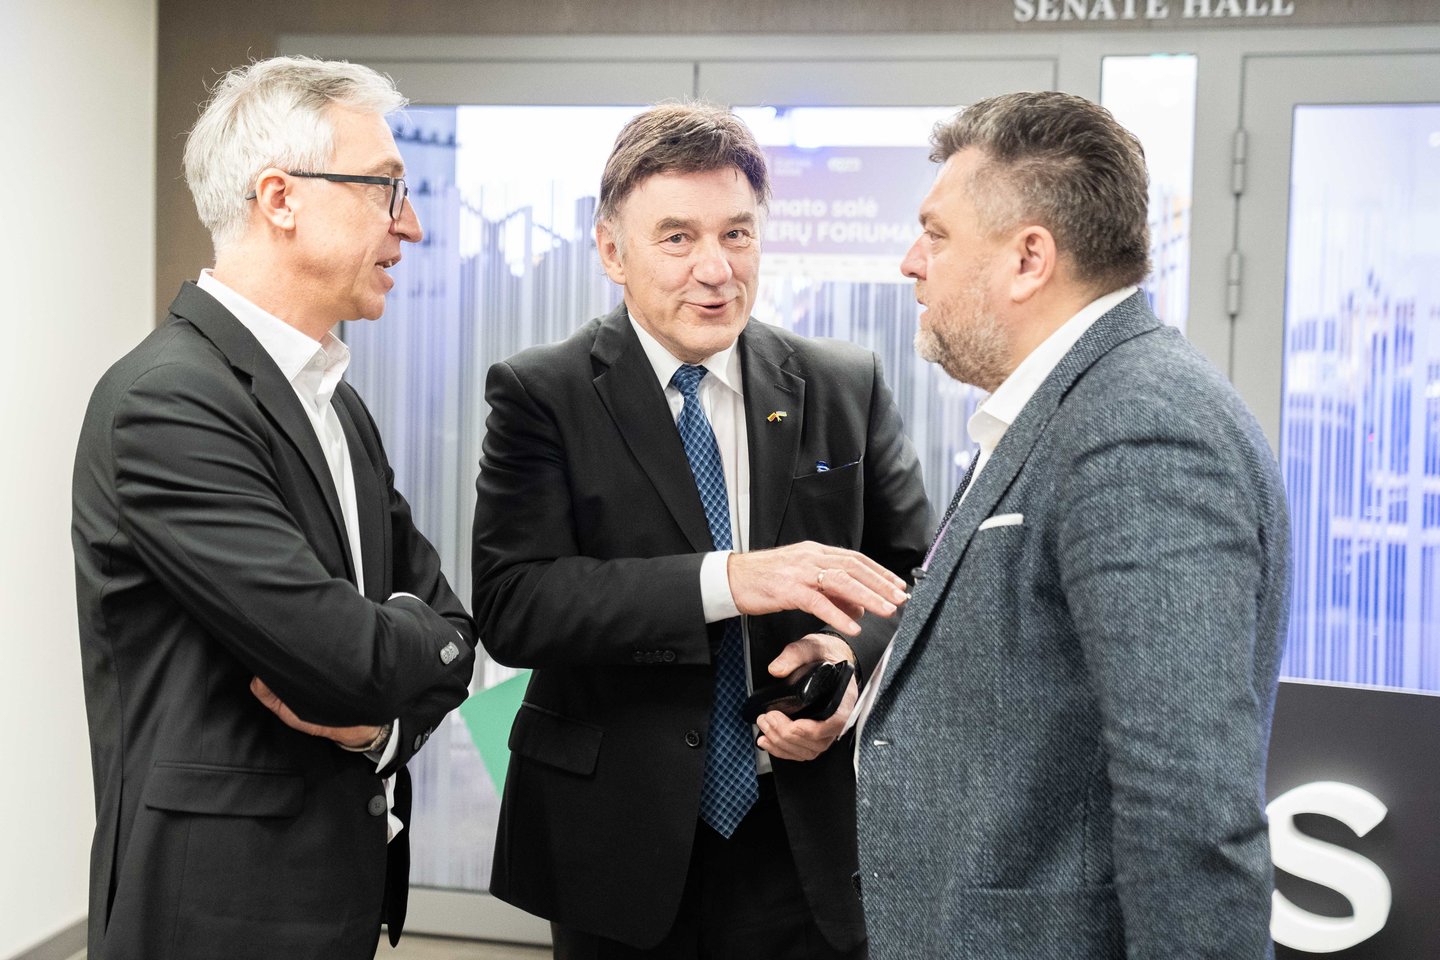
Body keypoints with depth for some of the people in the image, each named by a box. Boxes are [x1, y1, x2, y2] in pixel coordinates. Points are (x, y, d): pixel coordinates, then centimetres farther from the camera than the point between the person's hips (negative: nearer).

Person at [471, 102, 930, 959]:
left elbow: (916, 574, 7)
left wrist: (855, 655, -15)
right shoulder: (540, 396, -6)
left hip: (809, 839, 2)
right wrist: (727, 581, -27)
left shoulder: (848, 388, 1)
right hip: (620, 846, -1)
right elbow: (510, 604, -17)